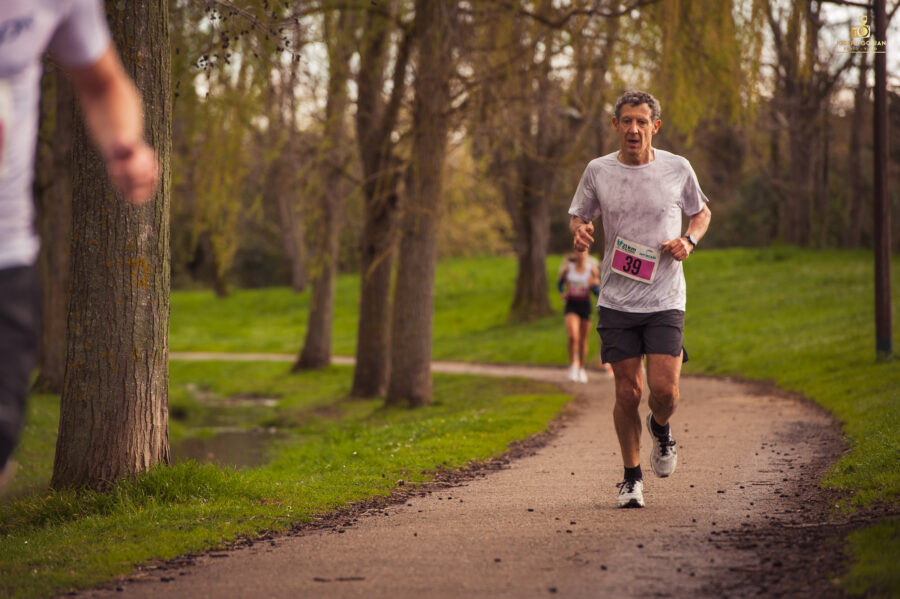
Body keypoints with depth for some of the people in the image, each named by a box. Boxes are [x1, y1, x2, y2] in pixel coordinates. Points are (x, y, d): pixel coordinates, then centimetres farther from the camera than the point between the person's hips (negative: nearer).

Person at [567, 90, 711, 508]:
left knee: (664, 390, -12)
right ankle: (632, 476, 20)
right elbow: (578, 216, 16)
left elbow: (701, 212, 17)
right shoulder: (598, 171, 1)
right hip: (616, 301, 1)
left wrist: (689, 240, -4)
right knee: (627, 392, 1)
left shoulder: (677, 169, 0)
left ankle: (660, 428, 25)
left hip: (665, 300, -1)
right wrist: (580, 231, -8)